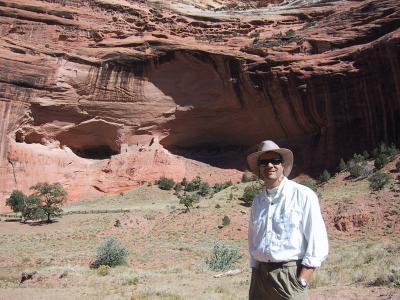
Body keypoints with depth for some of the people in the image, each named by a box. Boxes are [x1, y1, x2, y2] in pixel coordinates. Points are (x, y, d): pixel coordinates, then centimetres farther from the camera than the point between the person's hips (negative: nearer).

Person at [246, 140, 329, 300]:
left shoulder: (303, 195, -5)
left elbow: (317, 239, -10)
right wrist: (255, 270, 12)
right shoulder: (257, 201, 11)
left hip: (289, 274, -5)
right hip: (260, 274, 5)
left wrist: (303, 279, -13)